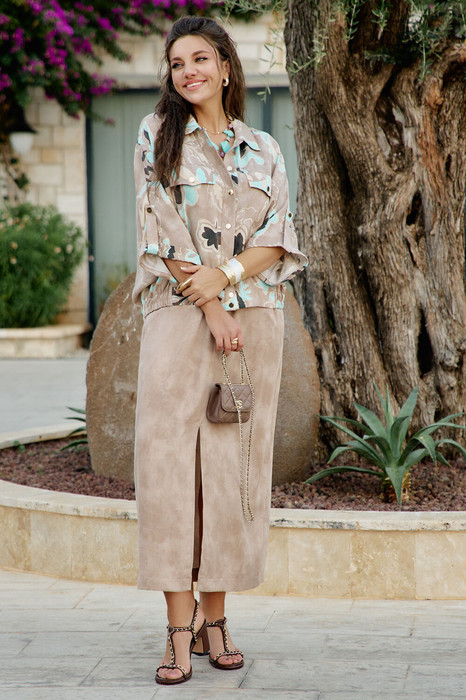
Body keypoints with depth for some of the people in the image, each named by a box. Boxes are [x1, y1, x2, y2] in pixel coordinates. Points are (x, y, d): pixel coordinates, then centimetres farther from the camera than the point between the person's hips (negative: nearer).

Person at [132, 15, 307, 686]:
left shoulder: (264, 151, 14)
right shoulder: (158, 135, 7)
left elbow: (278, 238, 5)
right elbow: (164, 228, -2)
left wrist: (223, 274, -13)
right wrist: (210, 308, -10)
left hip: (254, 313, 2)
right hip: (178, 312, -2)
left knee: (234, 462, 0)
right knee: (168, 454, -10)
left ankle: (215, 617, 8)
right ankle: (180, 625, -9)